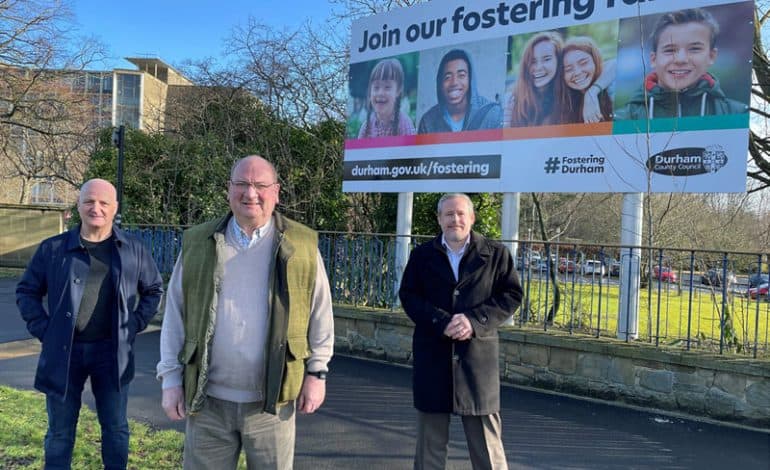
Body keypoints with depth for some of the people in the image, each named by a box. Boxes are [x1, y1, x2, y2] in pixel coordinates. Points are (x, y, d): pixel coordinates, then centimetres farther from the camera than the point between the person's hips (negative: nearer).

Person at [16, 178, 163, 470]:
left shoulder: (133, 250, 2)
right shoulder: (53, 249, 0)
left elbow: (154, 289, 14)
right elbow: (26, 291, 9)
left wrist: (136, 324, 3)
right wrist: (42, 329, -2)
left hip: (112, 351, 0)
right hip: (63, 351, 0)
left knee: (115, 427, 12)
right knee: (60, 431, 13)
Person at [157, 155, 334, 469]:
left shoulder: (302, 245, -2)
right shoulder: (198, 244, 2)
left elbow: (319, 315, 2)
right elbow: (175, 316, 4)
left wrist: (316, 372, 1)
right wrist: (171, 378, 2)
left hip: (271, 402, -1)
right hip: (208, 399, 1)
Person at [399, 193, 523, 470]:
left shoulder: (496, 254, 4)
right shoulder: (422, 255, 7)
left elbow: (512, 295, 0)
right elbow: (407, 295, 1)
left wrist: (474, 321, -15)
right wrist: (442, 322, -15)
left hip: (478, 355, -1)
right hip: (432, 355, 1)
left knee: (486, 435, 6)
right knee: (430, 436, 12)